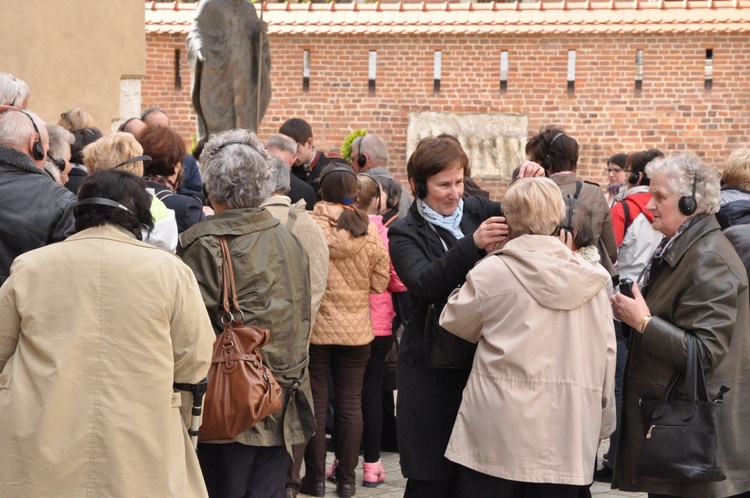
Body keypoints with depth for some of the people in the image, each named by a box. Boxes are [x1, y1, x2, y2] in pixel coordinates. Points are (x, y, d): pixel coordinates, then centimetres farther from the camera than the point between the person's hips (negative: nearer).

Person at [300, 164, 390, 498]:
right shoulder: (370, 232, -6)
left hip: (314, 326, -2)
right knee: (350, 403, 9)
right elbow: (380, 283, 0)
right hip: (357, 330, 2)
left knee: (315, 402, 7)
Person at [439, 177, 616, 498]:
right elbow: (606, 352, 4)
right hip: (567, 435, 3)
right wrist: (601, 422, 14)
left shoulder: (491, 272, -7)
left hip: (499, 432, -3)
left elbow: (456, 323, 9)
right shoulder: (591, 279, 2)